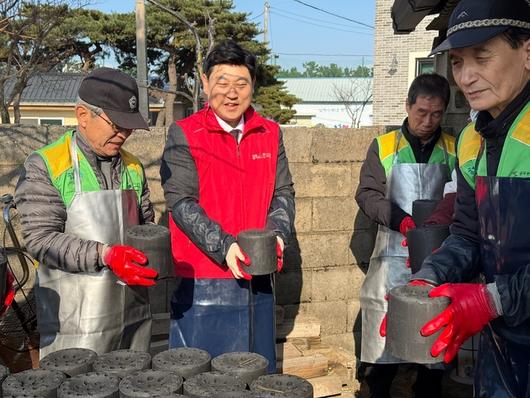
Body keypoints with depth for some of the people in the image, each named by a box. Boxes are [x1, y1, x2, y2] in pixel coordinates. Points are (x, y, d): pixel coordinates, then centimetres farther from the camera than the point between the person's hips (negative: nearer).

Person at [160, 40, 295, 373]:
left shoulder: (270, 134, 9)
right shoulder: (184, 135, -5)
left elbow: (283, 193, 10)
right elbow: (181, 201, -11)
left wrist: (277, 233, -9)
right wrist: (223, 246, -21)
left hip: (259, 280, 4)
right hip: (203, 281, -4)